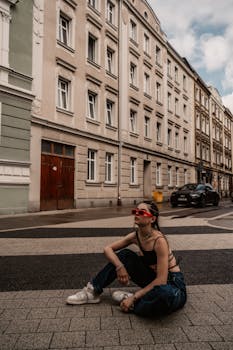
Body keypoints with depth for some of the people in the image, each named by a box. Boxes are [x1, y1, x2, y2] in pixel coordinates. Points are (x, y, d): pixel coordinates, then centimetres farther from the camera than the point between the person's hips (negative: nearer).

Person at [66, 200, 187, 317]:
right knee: (124, 255, -6)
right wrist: (120, 266, -22)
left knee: (165, 294, -42)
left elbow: (162, 280, -27)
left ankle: (133, 302, -13)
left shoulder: (159, 241, -26)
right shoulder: (136, 235, -6)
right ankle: (93, 291, -1)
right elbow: (108, 249, -3)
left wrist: (133, 298, -26)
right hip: (154, 279, 6)